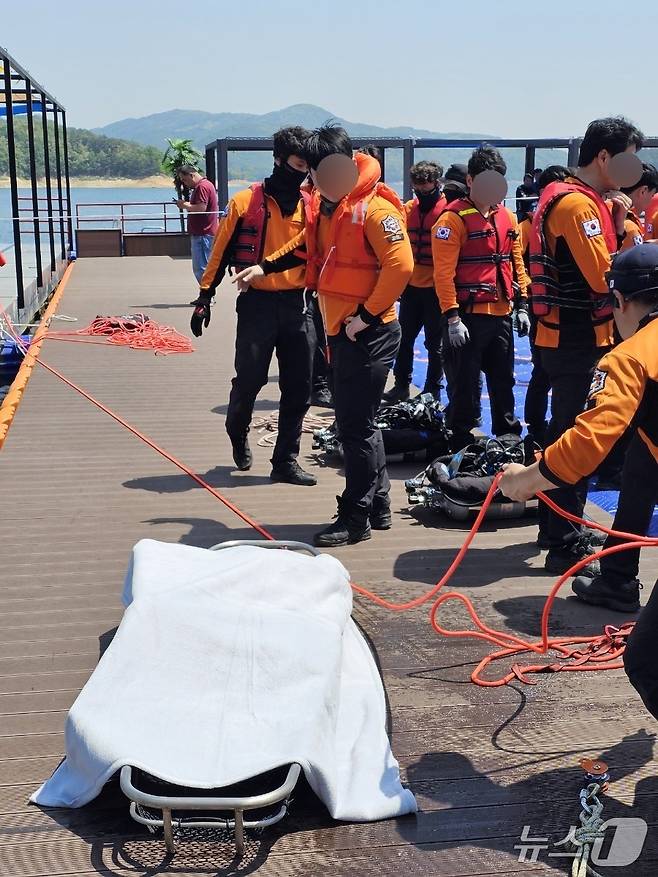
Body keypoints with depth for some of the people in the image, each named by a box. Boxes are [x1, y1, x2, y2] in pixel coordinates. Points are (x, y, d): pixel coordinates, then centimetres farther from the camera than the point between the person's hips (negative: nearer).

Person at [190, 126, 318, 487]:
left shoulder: (310, 205, 7)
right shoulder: (245, 201, -3)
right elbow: (221, 251, 0)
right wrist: (204, 297, -2)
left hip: (298, 305, 4)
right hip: (257, 304, -3)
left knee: (298, 388, 4)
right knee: (249, 379, -1)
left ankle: (286, 460, 14)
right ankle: (238, 433, 31)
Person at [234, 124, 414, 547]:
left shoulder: (374, 208, -16)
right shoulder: (324, 206, 11)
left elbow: (401, 265, -24)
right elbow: (306, 246, 29)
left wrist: (367, 314, -21)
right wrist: (265, 268, 24)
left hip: (369, 333, -9)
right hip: (342, 332, 9)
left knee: (356, 426, -4)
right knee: (357, 423, 15)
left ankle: (355, 518, 7)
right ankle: (378, 507, 27)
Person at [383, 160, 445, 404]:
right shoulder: (408, 209, 6)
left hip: (435, 289, -5)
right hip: (411, 286, 5)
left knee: (434, 343, 5)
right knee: (404, 338, 11)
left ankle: (433, 391, 16)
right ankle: (401, 386, 23)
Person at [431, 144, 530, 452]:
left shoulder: (507, 217, 11)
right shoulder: (453, 218, -10)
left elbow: (516, 263, 17)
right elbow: (444, 272, -14)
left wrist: (522, 305, 10)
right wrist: (452, 317, -19)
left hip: (501, 314, 6)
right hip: (468, 316, -6)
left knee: (503, 381, 16)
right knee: (464, 387, 1)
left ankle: (508, 436, 30)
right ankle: (459, 446, 12)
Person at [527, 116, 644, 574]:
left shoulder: (586, 200, 16)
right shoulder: (577, 203, -16)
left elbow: (604, 261, 14)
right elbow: (604, 277, -21)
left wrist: (619, 227, -1)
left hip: (572, 338, 11)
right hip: (579, 341, -11)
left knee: (567, 432, 18)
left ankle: (555, 527, 30)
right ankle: (567, 546, 0)